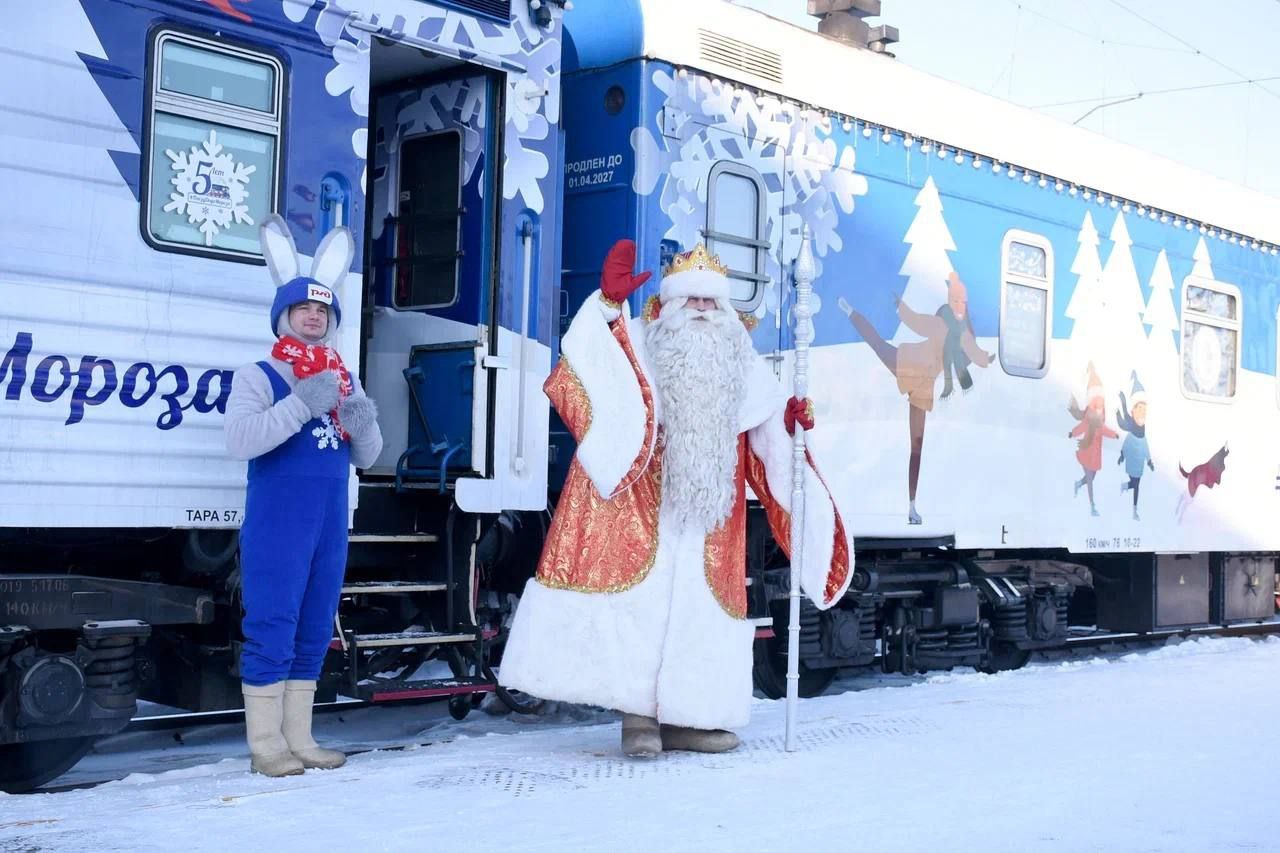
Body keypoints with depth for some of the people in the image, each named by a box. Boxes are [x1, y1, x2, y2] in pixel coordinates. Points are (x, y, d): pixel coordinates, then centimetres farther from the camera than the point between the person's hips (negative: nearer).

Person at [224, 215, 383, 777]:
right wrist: (302, 405, -22)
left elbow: (366, 457, 16)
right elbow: (241, 440, -18)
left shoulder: (343, 381, 17)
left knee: (314, 631, 10)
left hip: (329, 524, 6)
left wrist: (362, 425, -6)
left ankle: (298, 739, 18)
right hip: (276, 525, -6)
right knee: (272, 629, -6)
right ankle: (265, 744, 3)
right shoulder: (258, 376, -1)